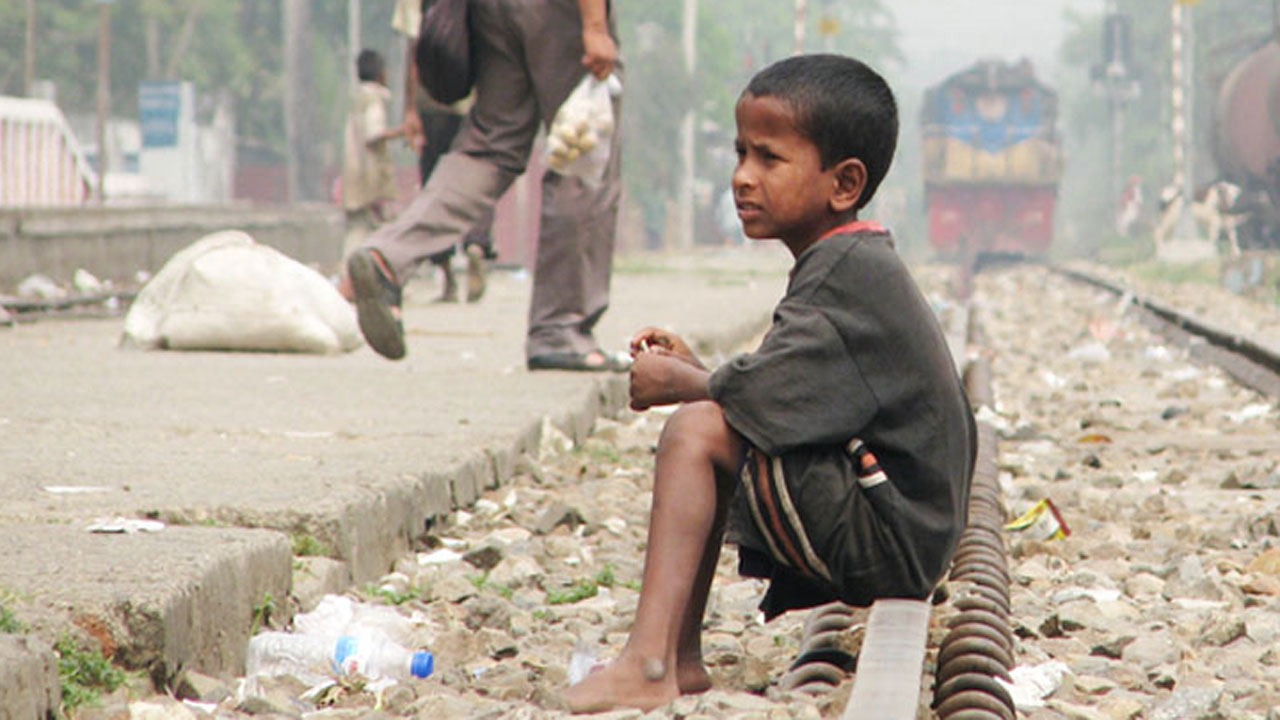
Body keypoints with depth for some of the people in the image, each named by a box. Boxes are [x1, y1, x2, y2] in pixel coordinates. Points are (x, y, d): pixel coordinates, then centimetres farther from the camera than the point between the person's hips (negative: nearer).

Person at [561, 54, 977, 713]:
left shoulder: (847, 271, -15)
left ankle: (648, 663, -24)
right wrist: (696, 370, 8)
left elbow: (764, 401, -23)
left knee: (697, 430, -18)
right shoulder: (852, 264, 16)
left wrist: (677, 383, -5)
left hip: (888, 543, -11)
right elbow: (788, 401, 17)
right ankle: (679, 659, 12)